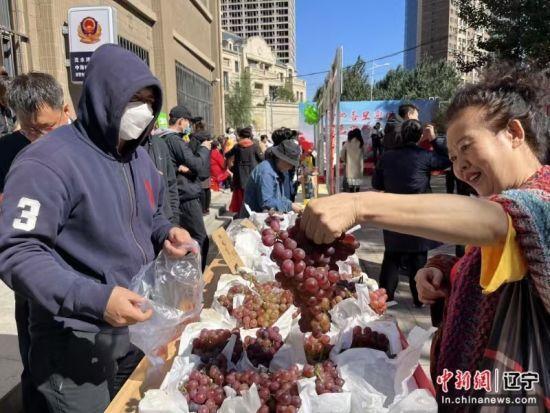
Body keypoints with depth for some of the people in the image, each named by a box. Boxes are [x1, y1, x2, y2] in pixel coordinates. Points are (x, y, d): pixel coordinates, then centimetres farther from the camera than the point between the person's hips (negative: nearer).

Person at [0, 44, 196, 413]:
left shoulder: (139, 156, 6)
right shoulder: (49, 161, -20)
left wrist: (167, 233, -6)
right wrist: (96, 299, -34)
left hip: (138, 325, 8)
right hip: (78, 342, -8)